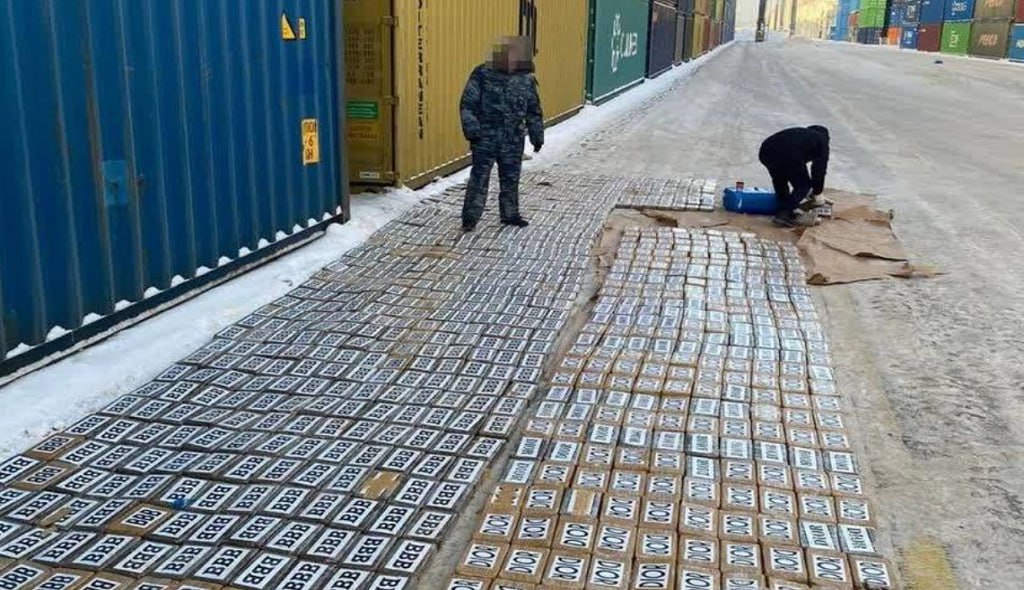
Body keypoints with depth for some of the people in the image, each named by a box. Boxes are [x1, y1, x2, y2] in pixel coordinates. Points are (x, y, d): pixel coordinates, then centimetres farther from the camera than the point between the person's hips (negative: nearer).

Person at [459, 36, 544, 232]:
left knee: (511, 179, 12)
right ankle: (471, 217, 4)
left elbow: (534, 112, 14)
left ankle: (510, 214, 27)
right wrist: (471, 129, -14)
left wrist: (537, 136, 13)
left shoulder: (526, 80, 5)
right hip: (486, 138, -4)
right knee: (479, 178, -2)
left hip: (513, 141, 4)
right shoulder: (482, 75, -7)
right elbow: (467, 104, -6)